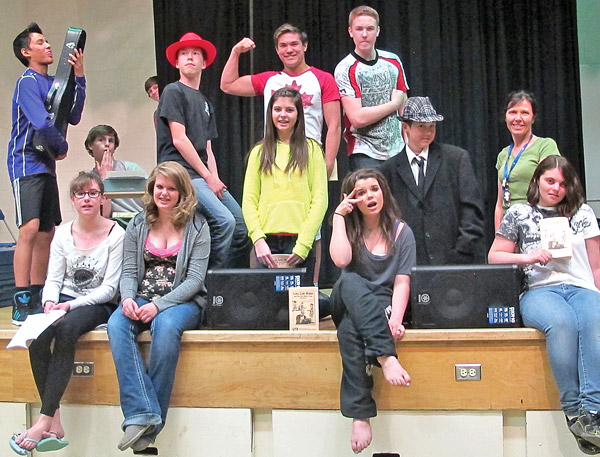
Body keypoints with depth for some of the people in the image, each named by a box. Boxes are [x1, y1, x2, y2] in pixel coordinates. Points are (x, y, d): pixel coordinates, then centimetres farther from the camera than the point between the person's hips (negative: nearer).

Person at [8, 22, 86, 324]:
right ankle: (21, 305, -15)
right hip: (26, 163, -9)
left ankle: (36, 300, 16)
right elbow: (42, 124, -19)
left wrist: (79, 77, 3)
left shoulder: (53, 83, 16)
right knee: (29, 230, -16)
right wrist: (62, 147, -2)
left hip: (46, 166, 9)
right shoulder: (28, 82, -9)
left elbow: (73, 117, 7)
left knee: (46, 234, 9)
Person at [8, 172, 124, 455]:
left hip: (98, 305, -4)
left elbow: (108, 289, -8)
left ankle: (44, 421, -34)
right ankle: (54, 423, -27)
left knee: (66, 330, -36)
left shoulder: (116, 235, -4)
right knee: (37, 336, -29)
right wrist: (50, 302, -14)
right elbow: (53, 280, 9)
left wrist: (71, 305, -19)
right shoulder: (63, 233, 9)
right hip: (63, 302, 4)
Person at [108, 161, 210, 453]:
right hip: (142, 300, 3)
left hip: (182, 301, -3)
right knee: (116, 325, -31)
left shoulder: (197, 227, 2)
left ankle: (150, 426, -29)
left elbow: (195, 278, -6)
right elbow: (129, 271, 9)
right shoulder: (138, 226, 12)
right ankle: (141, 414, -37)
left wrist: (158, 305, -19)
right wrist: (128, 298, -15)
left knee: (166, 325, -38)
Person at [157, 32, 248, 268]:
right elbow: (179, 139, -8)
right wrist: (208, 177, -9)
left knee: (242, 226, 0)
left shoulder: (204, 102, 25)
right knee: (224, 220, -24)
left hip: (205, 177, 8)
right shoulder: (174, 91, 1)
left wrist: (215, 177, 1)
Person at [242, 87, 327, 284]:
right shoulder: (259, 152, 13)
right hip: (267, 241, 2)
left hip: (300, 240, -1)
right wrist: (258, 239, -7)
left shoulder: (311, 149, 7)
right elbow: (248, 201, 7)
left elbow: (320, 200, 0)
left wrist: (303, 243, -10)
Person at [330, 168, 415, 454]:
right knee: (351, 281, -36)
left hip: (381, 307, -1)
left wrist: (395, 320, -21)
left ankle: (359, 414, -43)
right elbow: (340, 260, -13)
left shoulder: (401, 232, 6)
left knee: (350, 329, -37)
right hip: (347, 303, 1)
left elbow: (402, 283, -3)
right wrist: (339, 215, -5)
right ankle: (385, 357, -49)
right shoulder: (349, 227, 10)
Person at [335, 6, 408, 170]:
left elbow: (404, 107, 14)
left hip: (398, 150, 4)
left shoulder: (393, 61, 8)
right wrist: (394, 103, -5)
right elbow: (358, 118, -17)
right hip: (365, 154, -4)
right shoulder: (345, 69, -8)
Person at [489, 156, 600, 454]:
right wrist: (528, 257, -1)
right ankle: (574, 411, -34)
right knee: (562, 321, -38)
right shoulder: (518, 214, 17)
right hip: (539, 290, -1)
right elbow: (494, 256, 15)